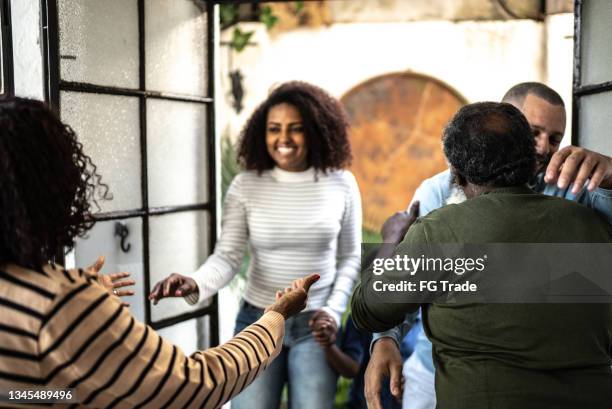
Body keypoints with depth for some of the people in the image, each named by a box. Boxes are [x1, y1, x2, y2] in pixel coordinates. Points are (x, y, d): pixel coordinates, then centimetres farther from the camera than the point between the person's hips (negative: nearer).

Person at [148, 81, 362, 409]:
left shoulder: (341, 184, -3)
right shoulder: (245, 186, -6)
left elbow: (350, 257, 5)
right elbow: (227, 256, -11)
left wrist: (334, 309, -7)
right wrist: (195, 284, -31)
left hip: (313, 323, 0)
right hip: (257, 320, 0)